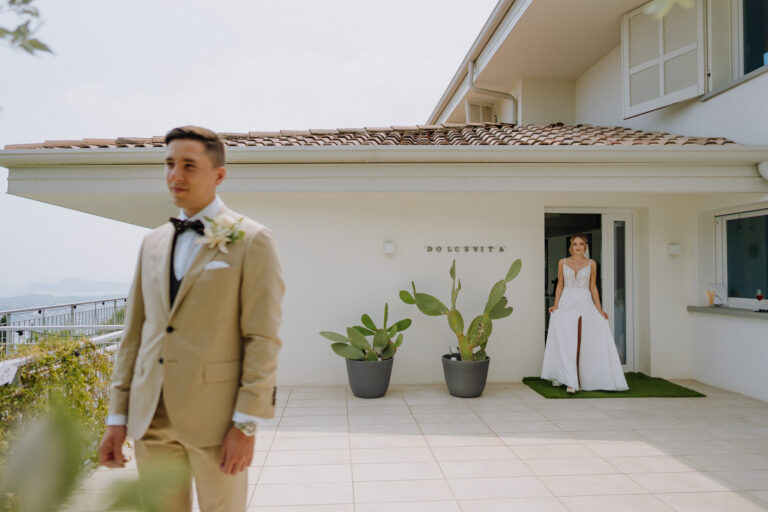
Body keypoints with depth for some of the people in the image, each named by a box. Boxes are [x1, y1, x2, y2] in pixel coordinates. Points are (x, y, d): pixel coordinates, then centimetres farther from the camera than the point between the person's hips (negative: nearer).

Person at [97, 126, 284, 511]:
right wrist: (118, 415, 9)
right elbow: (134, 332, 12)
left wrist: (246, 424, -14)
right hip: (151, 417, 5)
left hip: (215, 416, -5)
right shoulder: (153, 242, 11)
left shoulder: (251, 240, -6)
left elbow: (263, 338, -10)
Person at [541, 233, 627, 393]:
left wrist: (599, 309, 4)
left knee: (583, 342, -4)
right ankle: (570, 381, -10)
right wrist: (556, 305, -2)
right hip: (567, 303, 0)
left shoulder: (591, 264, 8)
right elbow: (560, 285, 9)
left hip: (585, 303, 0)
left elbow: (593, 287, 9)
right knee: (566, 341, -10)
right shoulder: (563, 262, 8)